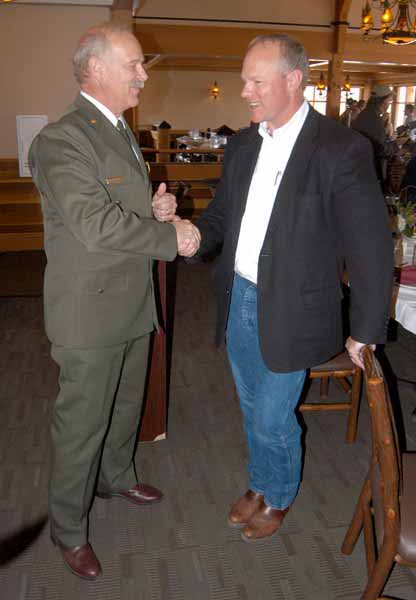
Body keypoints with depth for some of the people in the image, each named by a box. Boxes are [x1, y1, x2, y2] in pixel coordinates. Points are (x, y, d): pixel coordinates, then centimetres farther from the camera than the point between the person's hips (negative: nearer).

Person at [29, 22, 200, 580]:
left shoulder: (121, 132, 12)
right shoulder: (62, 139, -19)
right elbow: (97, 225, -29)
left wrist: (156, 208, -2)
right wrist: (172, 235, -20)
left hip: (133, 303, 9)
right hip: (90, 311, -9)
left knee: (125, 406, 24)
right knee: (81, 424, 7)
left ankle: (116, 477, 49)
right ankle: (69, 528, 27)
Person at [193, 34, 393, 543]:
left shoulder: (342, 150, -16)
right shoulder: (243, 145, 4)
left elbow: (371, 248, -14)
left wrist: (365, 332, -9)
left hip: (290, 312, -6)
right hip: (238, 300, 6)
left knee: (272, 421, 8)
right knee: (252, 410, 21)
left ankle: (279, 498, 38)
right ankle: (260, 484, 46)